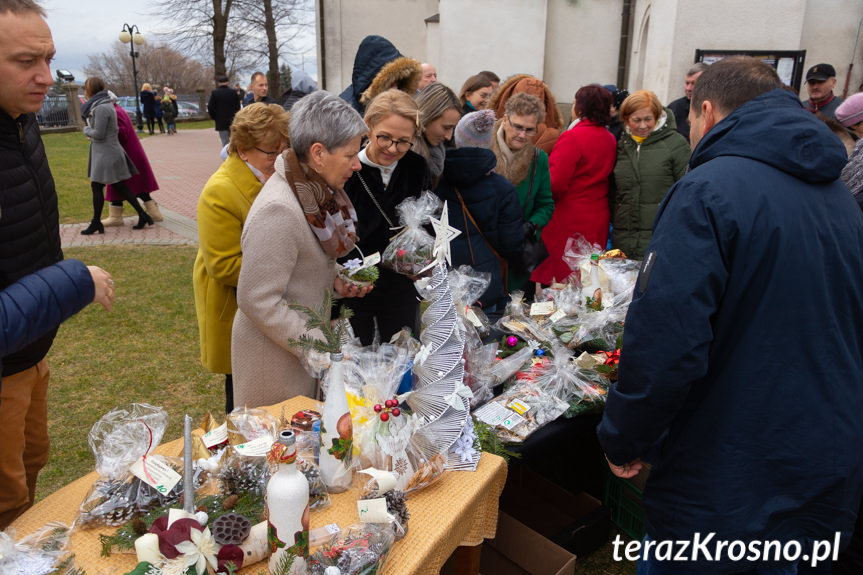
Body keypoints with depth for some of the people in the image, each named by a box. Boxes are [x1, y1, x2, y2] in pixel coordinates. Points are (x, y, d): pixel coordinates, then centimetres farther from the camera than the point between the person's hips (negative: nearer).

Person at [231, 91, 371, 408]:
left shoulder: (312, 189, 0)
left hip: (301, 339, 8)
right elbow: (258, 301, -26)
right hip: (273, 357, -8)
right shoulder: (278, 210, -28)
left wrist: (334, 281, -2)